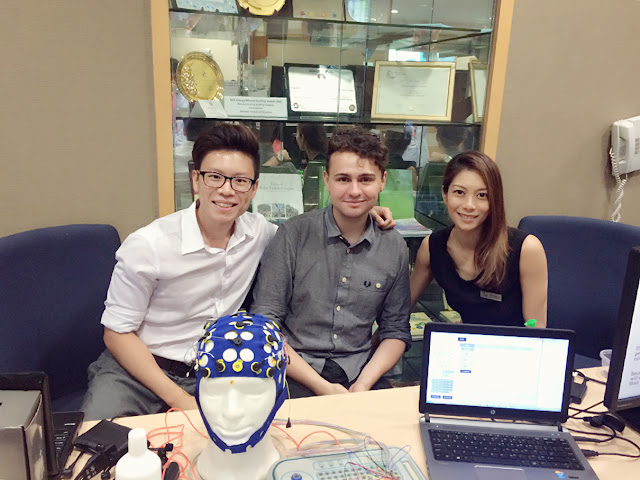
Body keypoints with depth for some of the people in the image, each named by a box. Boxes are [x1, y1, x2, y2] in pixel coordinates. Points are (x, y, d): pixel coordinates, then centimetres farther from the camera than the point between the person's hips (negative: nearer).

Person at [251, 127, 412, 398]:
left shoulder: (395, 248, 5)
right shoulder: (293, 235, -5)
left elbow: (395, 330, 12)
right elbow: (264, 324, -7)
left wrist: (364, 384, -6)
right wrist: (321, 386, -14)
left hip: (359, 377, 4)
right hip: (296, 373, -3)